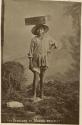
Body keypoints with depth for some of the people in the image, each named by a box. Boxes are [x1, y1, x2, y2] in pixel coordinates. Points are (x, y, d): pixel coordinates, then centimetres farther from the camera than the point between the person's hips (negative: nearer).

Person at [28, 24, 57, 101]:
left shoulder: (46, 39, 4)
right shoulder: (34, 40, -7)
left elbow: (52, 43, 25)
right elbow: (31, 51, -7)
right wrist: (30, 62, -11)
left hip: (44, 61, 4)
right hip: (36, 60, -4)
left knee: (42, 77, 7)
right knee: (36, 77, -12)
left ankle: (41, 93, 16)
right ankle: (34, 95, -7)